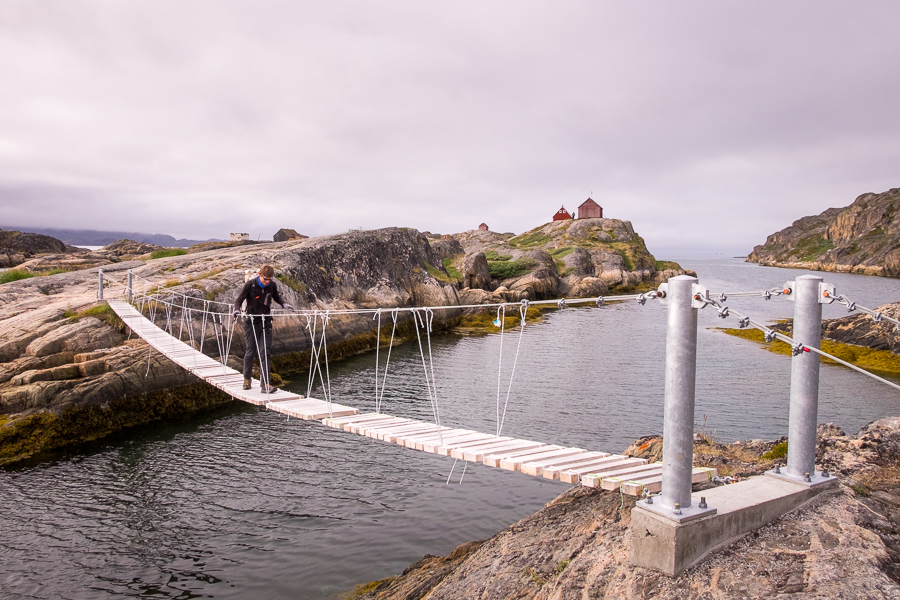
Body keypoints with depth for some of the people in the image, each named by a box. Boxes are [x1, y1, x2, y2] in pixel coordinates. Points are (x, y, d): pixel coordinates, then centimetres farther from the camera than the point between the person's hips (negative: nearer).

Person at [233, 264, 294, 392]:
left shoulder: (272, 285, -1)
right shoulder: (250, 285, -10)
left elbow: (276, 297, 19)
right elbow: (239, 300, -4)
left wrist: (283, 304, 0)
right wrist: (237, 310, -24)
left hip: (266, 322, 2)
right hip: (251, 322, -2)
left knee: (265, 352, -5)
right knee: (250, 352, 5)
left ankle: (265, 384, -5)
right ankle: (247, 379, 27)